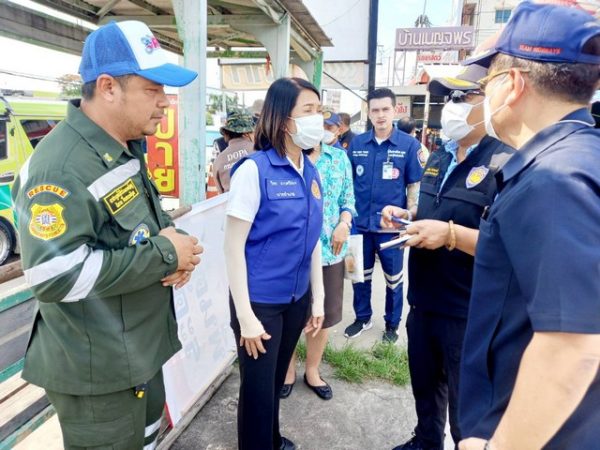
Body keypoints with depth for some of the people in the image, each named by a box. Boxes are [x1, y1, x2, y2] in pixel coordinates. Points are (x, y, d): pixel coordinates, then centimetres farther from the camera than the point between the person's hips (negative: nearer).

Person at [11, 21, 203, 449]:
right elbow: (54, 277, -33)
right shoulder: (60, 167, -26)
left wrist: (178, 244, -9)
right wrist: (164, 254, -27)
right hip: (96, 370, -9)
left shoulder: (128, 150, 6)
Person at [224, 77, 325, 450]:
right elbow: (234, 246, -15)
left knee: (276, 381, 25)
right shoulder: (255, 170, -17)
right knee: (259, 389, 11)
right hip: (261, 301, -6)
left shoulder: (312, 173, 1)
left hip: (296, 299, 6)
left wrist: (318, 299, 10)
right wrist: (245, 315, -15)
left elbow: (312, 241, 8)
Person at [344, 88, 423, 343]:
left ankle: (392, 324, 34)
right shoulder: (356, 143, 0)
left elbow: (414, 187, -3)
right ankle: (362, 318, 38)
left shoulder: (409, 145, -6)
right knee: (360, 275, 17)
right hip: (360, 223, 2)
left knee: (393, 279, 14)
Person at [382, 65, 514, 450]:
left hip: (469, 313, -8)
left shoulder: (506, 165, -18)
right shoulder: (439, 159, 9)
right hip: (423, 302, 8)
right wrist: (406, 216, 1)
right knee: (424, 385, 26)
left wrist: (451, 234, -31)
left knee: (466, 405, 13)